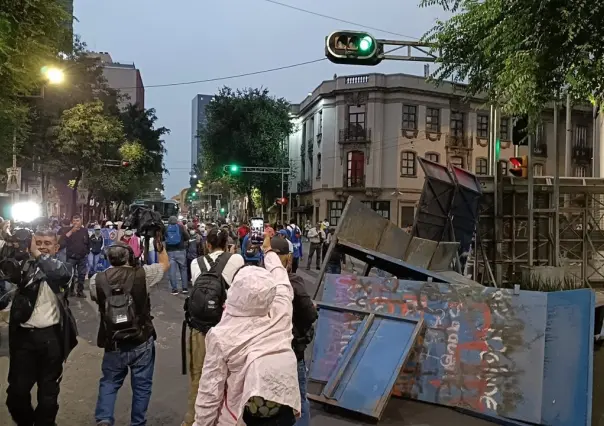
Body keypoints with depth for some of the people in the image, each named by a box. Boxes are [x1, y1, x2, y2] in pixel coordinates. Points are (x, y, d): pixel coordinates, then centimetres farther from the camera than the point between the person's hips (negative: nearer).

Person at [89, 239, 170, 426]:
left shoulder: (96, 280, -6)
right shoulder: (142, 274, -11)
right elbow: (165, 264, 6)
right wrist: (160, 246, 18)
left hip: (113, 345, 2)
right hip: (142, 343, -1)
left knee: (109, 382, 22)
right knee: (142, 385, 14)